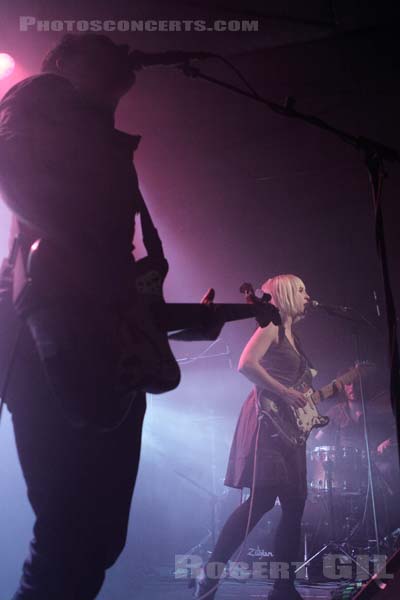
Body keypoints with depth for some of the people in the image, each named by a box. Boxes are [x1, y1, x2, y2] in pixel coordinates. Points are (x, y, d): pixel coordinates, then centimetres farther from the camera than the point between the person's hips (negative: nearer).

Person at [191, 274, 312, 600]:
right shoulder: (272, 326, -4)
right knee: (263, 497, -16)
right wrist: (283, 392, -19)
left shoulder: (292, 336, 24)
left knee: (294, 504, 7)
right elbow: (247, 364, -19)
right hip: (269, 419, -10)